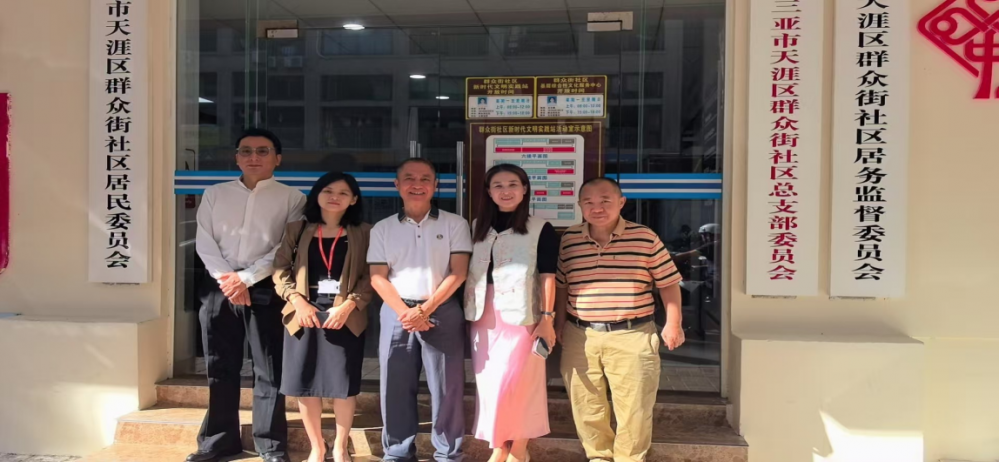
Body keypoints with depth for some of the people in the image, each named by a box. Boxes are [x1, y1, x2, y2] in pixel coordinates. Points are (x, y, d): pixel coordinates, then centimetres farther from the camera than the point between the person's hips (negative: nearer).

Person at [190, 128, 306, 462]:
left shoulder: (291, 198, 2)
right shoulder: (215, 194, 12)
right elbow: (204, 243, 4)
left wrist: (246, 278, -13)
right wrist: (226, 279, -10)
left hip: (266, 290, -3)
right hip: (220, 288, 3)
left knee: (269, 370, 2)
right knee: (220, 368, 10)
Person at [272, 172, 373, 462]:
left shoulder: (363, 233, 4)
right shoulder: (297, 230, 10)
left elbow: (370, 276, -1)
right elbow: (280, 269, 5)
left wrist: (349, 305, -14)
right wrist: (297, 301, -10)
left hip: (345, 316, -2)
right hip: (304, 314, 2)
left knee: (344, 383, 0)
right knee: (304, 383, 4)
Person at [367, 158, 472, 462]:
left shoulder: (454, 224, 4)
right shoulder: (382, 229, 9)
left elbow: (458, 273, -3)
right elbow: (377, 277, 3)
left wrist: (426, 309, -11)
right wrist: (405, 312, -11)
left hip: (442, 312, -1)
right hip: (397, 313, 2)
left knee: (446, 386, 1)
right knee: (396, 387, 6)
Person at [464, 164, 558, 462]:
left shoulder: (542, 230, -3)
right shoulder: (477, 228, 10)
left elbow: (547, 277, -6)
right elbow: (470, 274, 11)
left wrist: (547, 318, -12)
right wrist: (468, 315, 7)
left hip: (521, 317, -4)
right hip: (484, 318, 5)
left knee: (517, 384, -3)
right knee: (489, 384, 9)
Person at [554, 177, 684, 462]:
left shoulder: (645, 238, -4)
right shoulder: (568, 240, 4)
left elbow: (668, 282, 1)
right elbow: (561, 284, 14)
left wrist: (673, 324, -3)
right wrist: (559, 323, 10)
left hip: (632, 336, -2)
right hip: (580, 337, 3)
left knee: (633, 406, 4)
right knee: (586, 406, 10)